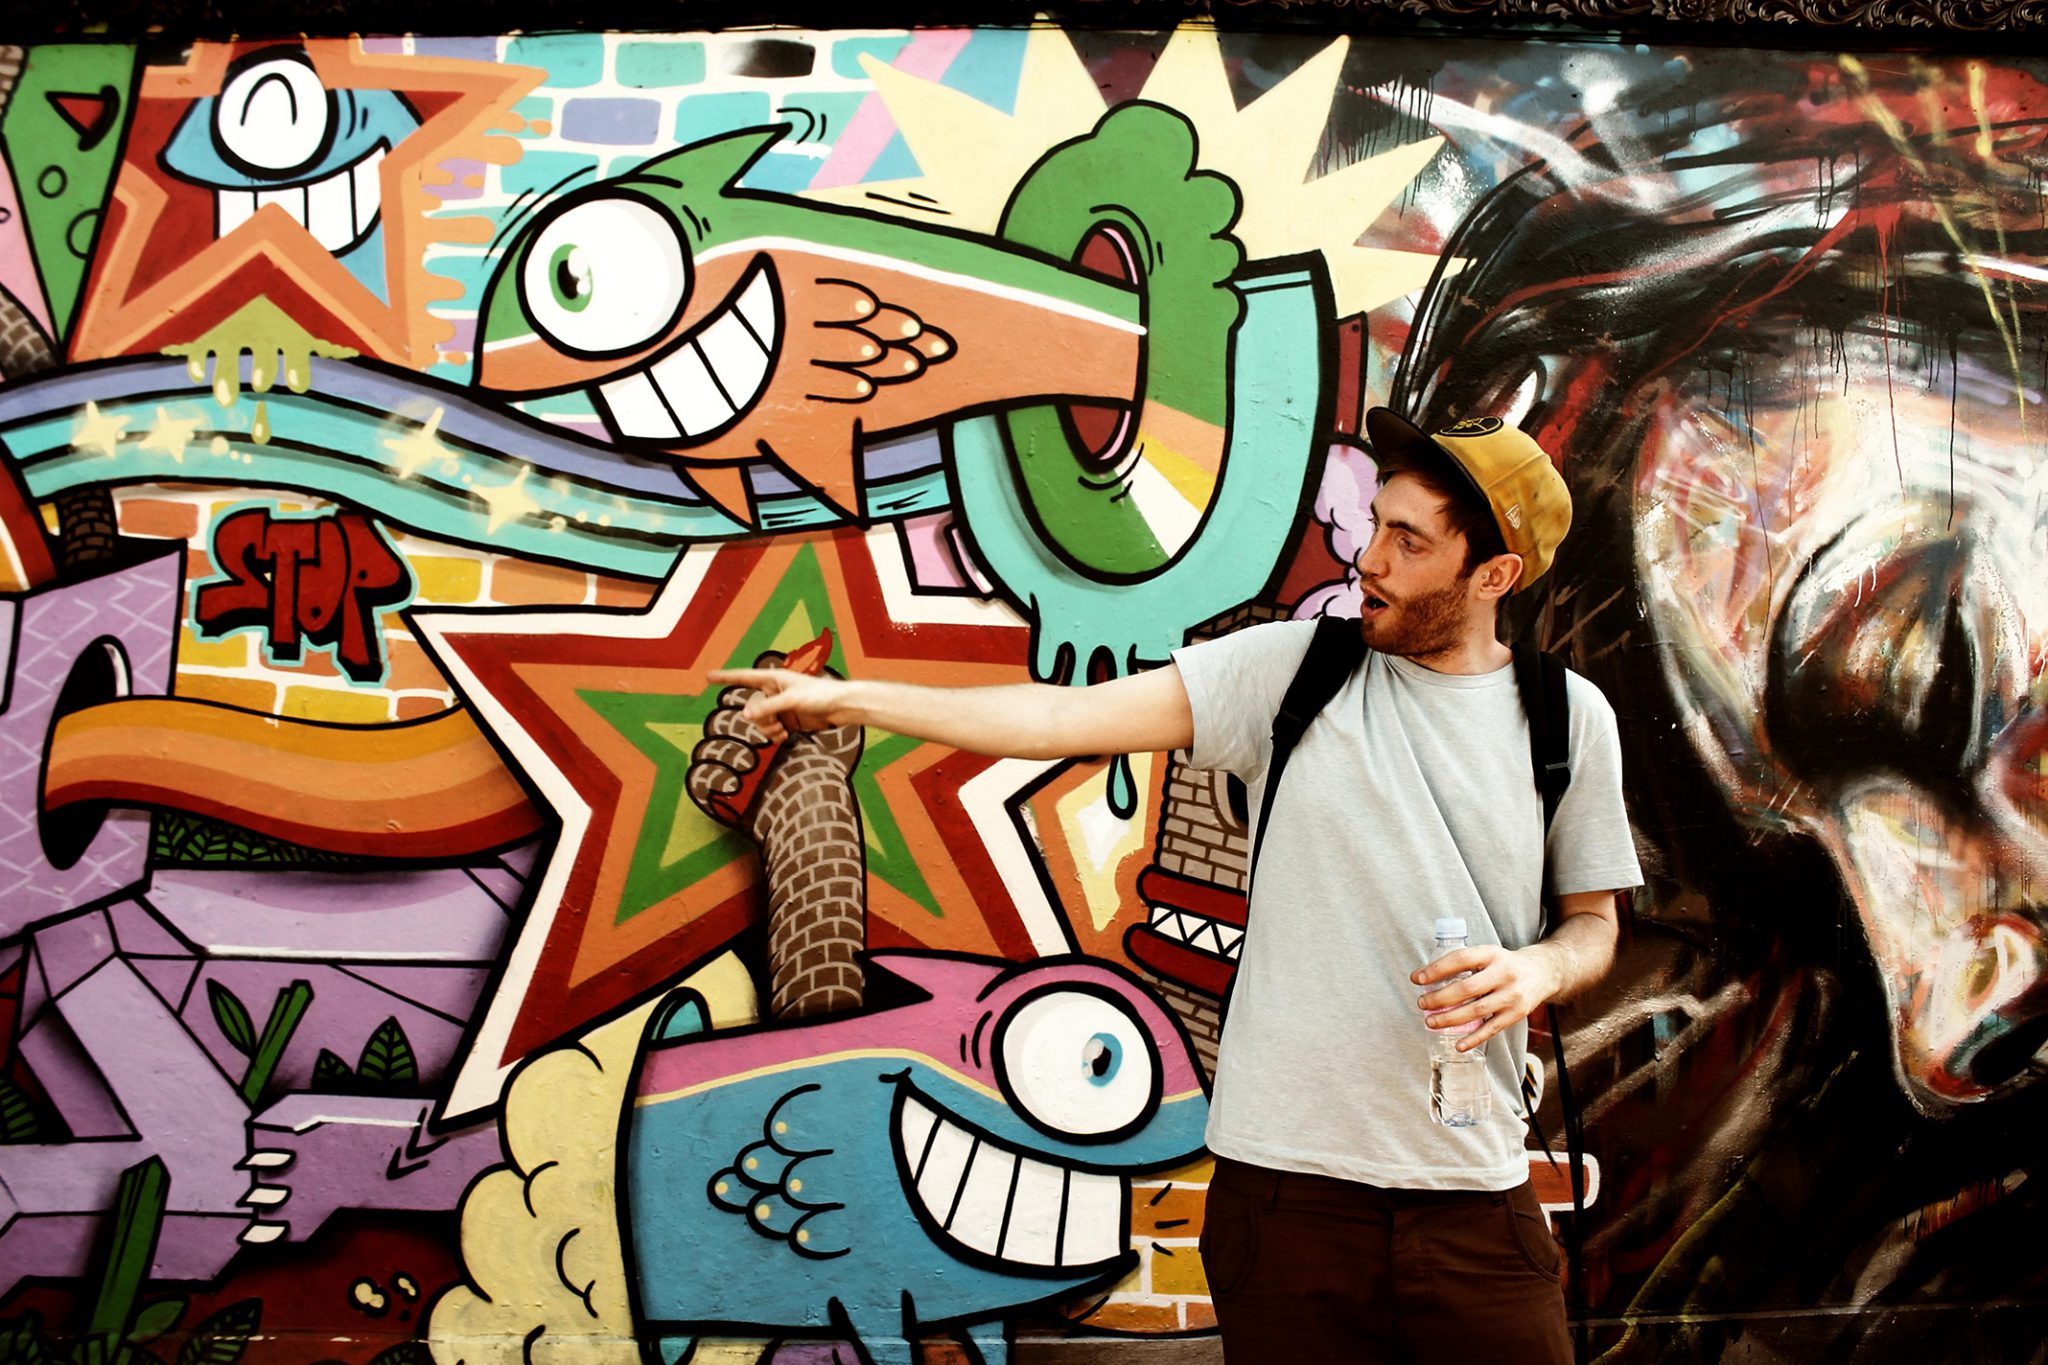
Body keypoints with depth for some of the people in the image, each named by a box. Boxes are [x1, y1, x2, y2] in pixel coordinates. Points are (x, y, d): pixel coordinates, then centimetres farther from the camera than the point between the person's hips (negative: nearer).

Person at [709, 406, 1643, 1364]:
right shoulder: (1292, 666, -3)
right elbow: (1071, 717, -6)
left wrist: (1538, 970, -10)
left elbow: (1594, 919, 13)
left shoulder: (1568, 718, 3)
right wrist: (850, 697, -9)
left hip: (1473, 1193, 2)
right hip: (1287, 1181, -1)